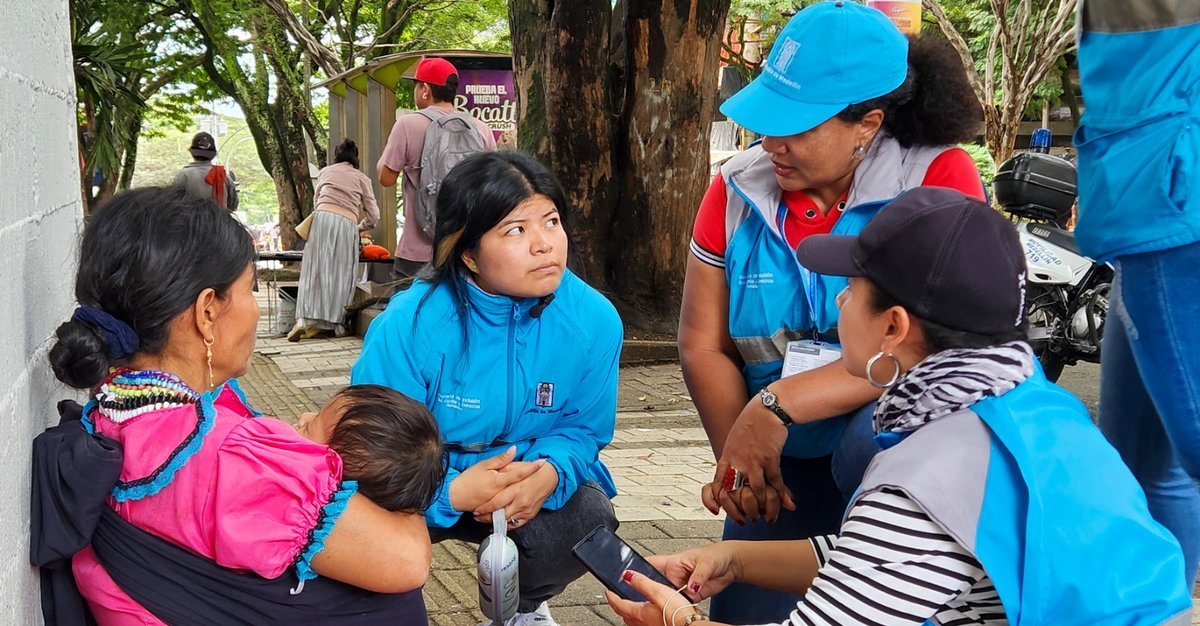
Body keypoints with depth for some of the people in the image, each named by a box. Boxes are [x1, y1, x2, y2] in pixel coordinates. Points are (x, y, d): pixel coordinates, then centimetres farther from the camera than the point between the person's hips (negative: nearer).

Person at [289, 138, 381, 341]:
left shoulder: (325, 171, 22)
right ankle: (334, 322, 2)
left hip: (322, 217, 1)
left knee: (314, 269, -2)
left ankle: (304, 319, -14)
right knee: (340, 273, 4)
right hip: (347, 224, 0)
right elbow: (374, 215, 16)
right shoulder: (362, 178, 19)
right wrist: (360, 227, 35)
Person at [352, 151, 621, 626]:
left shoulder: (594, 319, -17)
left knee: (587, 519, -28)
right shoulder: (411, 323, -25)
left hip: (533, 485, 2)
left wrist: (549, 473, -30)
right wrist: (451, 492, -38)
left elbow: (583, 427, -6)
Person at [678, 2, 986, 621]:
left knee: (874, 443, -37)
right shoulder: (738, 191, -2)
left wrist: (777, 406, -28)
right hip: (787, 465, 4)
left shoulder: (938, 177, -15)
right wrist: (739, 458, -12)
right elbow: (703, 346, 0)